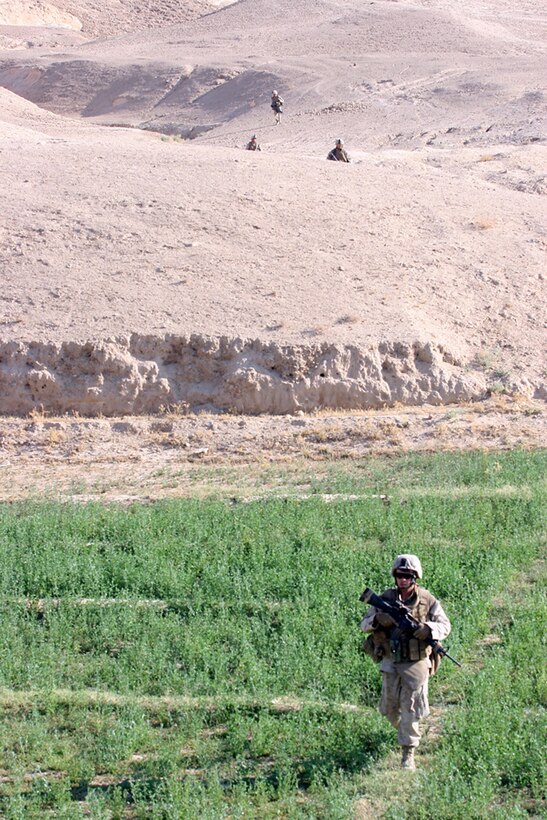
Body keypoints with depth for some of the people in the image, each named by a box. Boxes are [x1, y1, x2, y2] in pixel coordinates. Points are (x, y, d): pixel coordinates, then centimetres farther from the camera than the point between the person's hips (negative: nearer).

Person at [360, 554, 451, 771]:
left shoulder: (427, 600, -5)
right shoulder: (385, 598, 0)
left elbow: (445, 625, -3)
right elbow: (364, 624, 1)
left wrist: (429, 629, -25)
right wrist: (377, 619, -22)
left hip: (416, 663, -3)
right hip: (390, 663, 3)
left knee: (410, 709, -4)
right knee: (390, 708, 12)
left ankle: (408, 754, 4)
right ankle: (403, 730, 43)